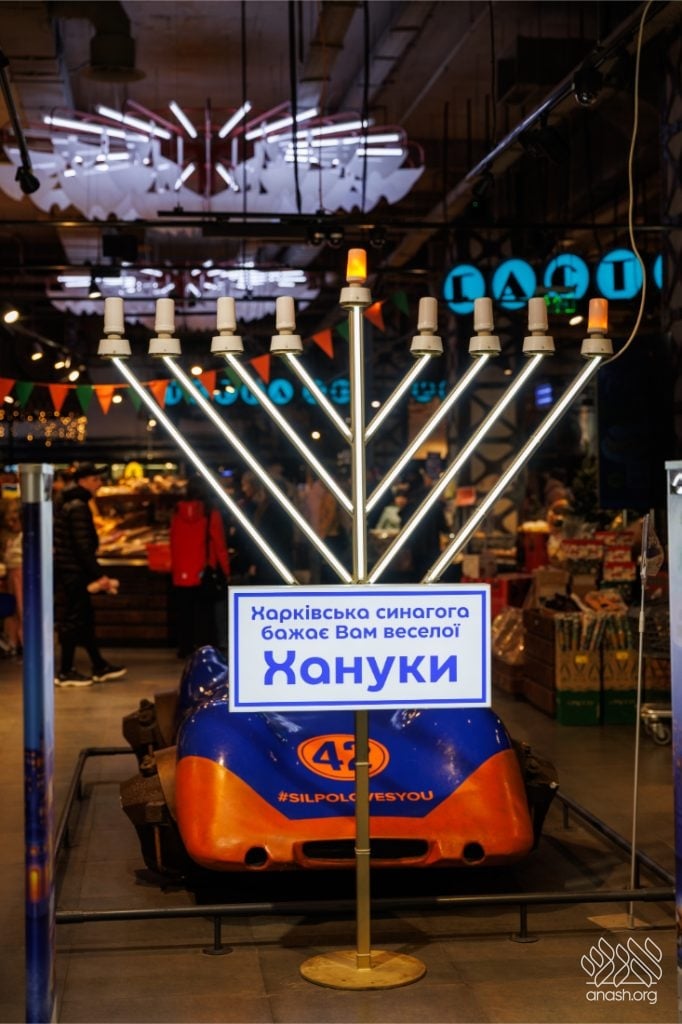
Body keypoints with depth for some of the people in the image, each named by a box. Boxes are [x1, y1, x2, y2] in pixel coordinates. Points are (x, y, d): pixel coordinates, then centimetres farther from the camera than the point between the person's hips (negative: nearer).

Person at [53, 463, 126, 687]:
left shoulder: (67, 504, 16)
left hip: (68, 570, 10)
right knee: (73, 619, -4)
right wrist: (99, 575, -18)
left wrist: (94, 575, 20)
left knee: (85, 618, 13)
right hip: (74, 572, -10)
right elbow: (83, 546, -21)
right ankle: (65, 672, 2)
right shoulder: (78, 507, -15)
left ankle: (99, 667, 20)